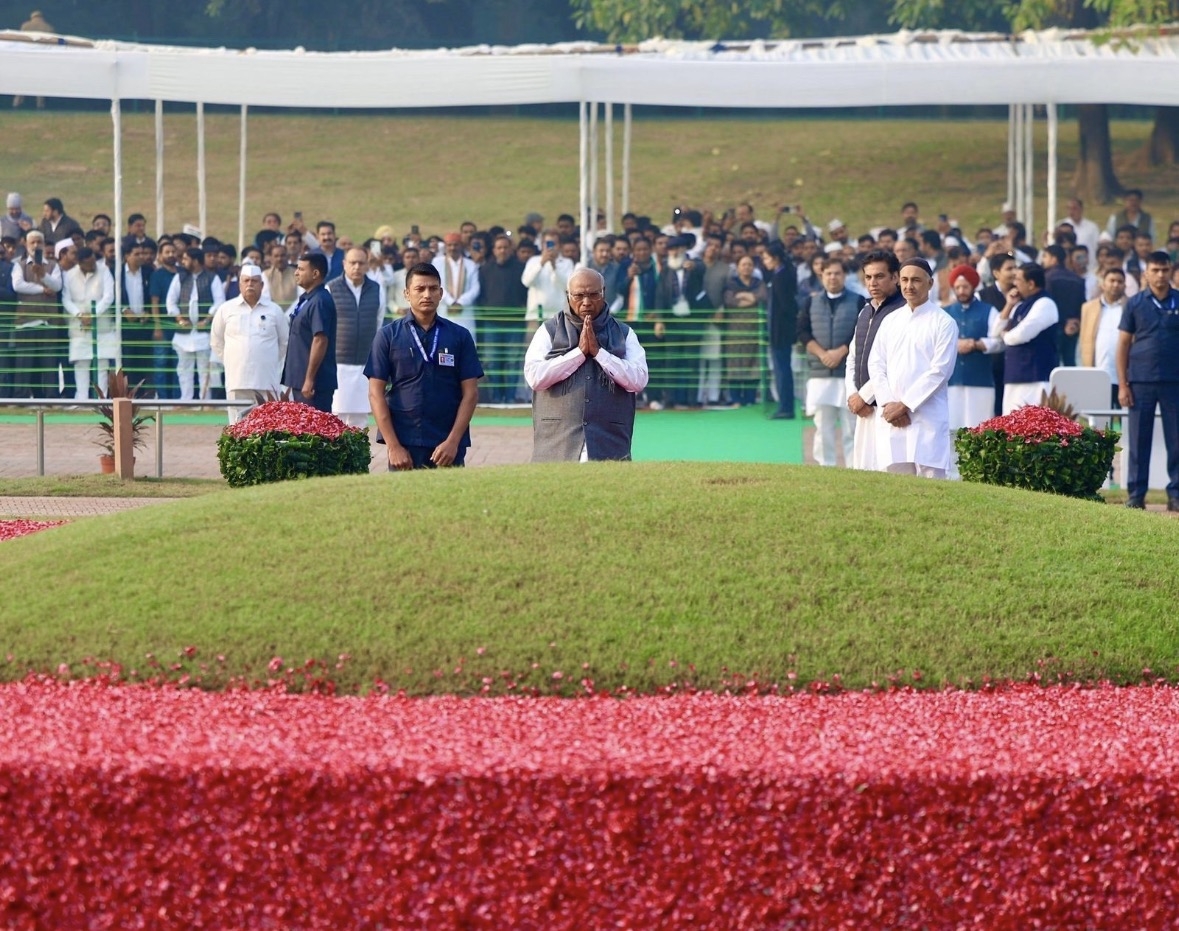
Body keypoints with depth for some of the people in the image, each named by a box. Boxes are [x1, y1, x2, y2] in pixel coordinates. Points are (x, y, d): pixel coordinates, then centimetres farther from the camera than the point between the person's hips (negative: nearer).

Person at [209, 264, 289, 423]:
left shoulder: (274, 310, 5)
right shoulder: (226, 309, 5)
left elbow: (285, 342, 15)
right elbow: (216, 342, 16)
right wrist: (231, 361, 12)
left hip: (266, 381, 0)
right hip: (237, 381, 0)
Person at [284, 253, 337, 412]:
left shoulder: (320, 302, -16)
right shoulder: (305, 300, 15)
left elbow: (320, 341, -22)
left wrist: (309, 379, -23)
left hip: (315, 384, -10)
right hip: (299, 380, 10)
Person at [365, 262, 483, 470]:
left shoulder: (459, 336, 7)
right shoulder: (388, 335, 4)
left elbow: (470, 393, 5)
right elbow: (376, 393, 2)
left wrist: (453, 441, -6)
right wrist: (393, 446, -7)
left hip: (448, 447, 1)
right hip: (403, 446, -1)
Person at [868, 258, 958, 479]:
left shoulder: (943, 323, 0)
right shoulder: (890, 321, 15)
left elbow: (940, 371, -7)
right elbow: (875, 364, 11)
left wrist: (904, 405, -10)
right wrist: (888, 404, -4)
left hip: (927, 418, -5)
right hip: (890, 419, 5)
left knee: (929, 476, -10)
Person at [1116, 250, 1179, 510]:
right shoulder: (1135, 304, 4)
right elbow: (1123, 345, 5)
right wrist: (1122, 385, -1)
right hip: (1141, 382, 0)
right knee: (1139, 440, 3)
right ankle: (1136, 494, 8)